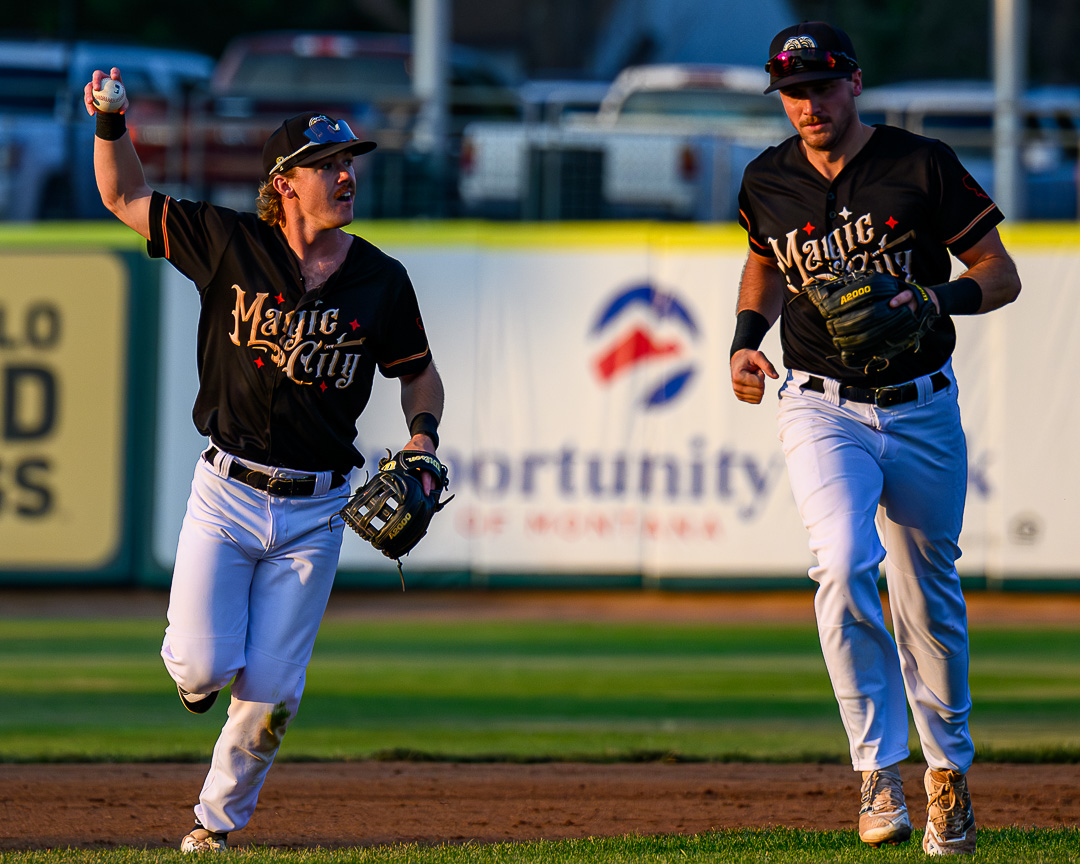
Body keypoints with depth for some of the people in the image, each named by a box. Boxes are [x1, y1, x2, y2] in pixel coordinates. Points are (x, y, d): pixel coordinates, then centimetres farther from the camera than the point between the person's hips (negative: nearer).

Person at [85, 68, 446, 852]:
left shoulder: (382, 281, 0)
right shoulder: (230, 245, -4)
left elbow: (419, 372, 15)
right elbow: (126, 198, 3)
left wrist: (423, 440, -4)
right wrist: (111, 125, -14)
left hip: (315, 512, 1)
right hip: (227, 493, -1)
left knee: (270, 690, -1)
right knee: (203, 664, -12)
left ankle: (219, 818, 22)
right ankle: (194, 660, 27)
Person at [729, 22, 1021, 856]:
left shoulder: (923, 166, -9)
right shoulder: (769, 182, 1)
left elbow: (1001, 274, -6)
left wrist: (935, 301, -25)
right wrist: (746, 340, 6)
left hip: (923, 409, -1)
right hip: (822, 408, 1)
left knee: (930, 597, 7)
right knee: (844, 566, -23)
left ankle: (949, 770, 27)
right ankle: (879, 770, -17)